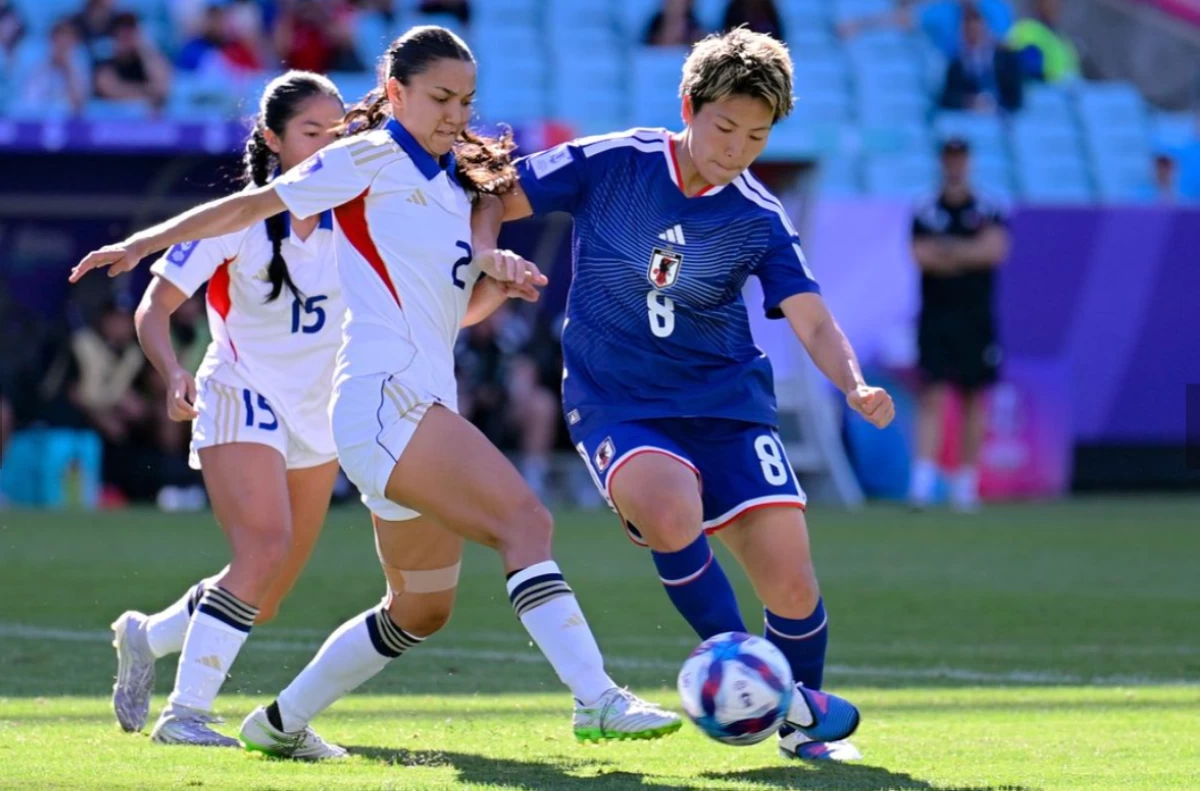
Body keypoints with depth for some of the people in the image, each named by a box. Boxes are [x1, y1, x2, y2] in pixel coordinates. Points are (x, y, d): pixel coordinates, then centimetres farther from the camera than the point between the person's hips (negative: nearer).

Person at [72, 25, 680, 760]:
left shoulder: (454, 185, 21)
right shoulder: (371, 159, 0)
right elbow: (256, 203, 5)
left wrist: (500, 279, 2)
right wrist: (144, 243, 4)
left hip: (425, 408, 9)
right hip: (381, 393, -9)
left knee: (421, 611, 14)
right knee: (526, 521, -24)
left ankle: (283, 722, 26)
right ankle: (597, 700, -33)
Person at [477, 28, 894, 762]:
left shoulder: (759, 220, -4)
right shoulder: (611, 165, -9)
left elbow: (813, 321, -12)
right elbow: (497, 200, 1)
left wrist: (855, 386, -31)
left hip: (728, 401, 2)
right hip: (616, 401, -2)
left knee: (790, 581, -10)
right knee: (671, 515, -35)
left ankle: (803, 710, 22)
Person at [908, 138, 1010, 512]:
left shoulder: (988, 212, 5)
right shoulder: (925, 213, 4)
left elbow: (995, 249, -11)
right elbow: (922, 256, -9)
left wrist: (949, 250, -11)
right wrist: (969, 255, -9)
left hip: (976, 317, 1)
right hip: (936, 316, -1)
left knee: (975, 399, 5)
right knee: (933, 395, -11)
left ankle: (967, 482, 13)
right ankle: (923, 479, -17)